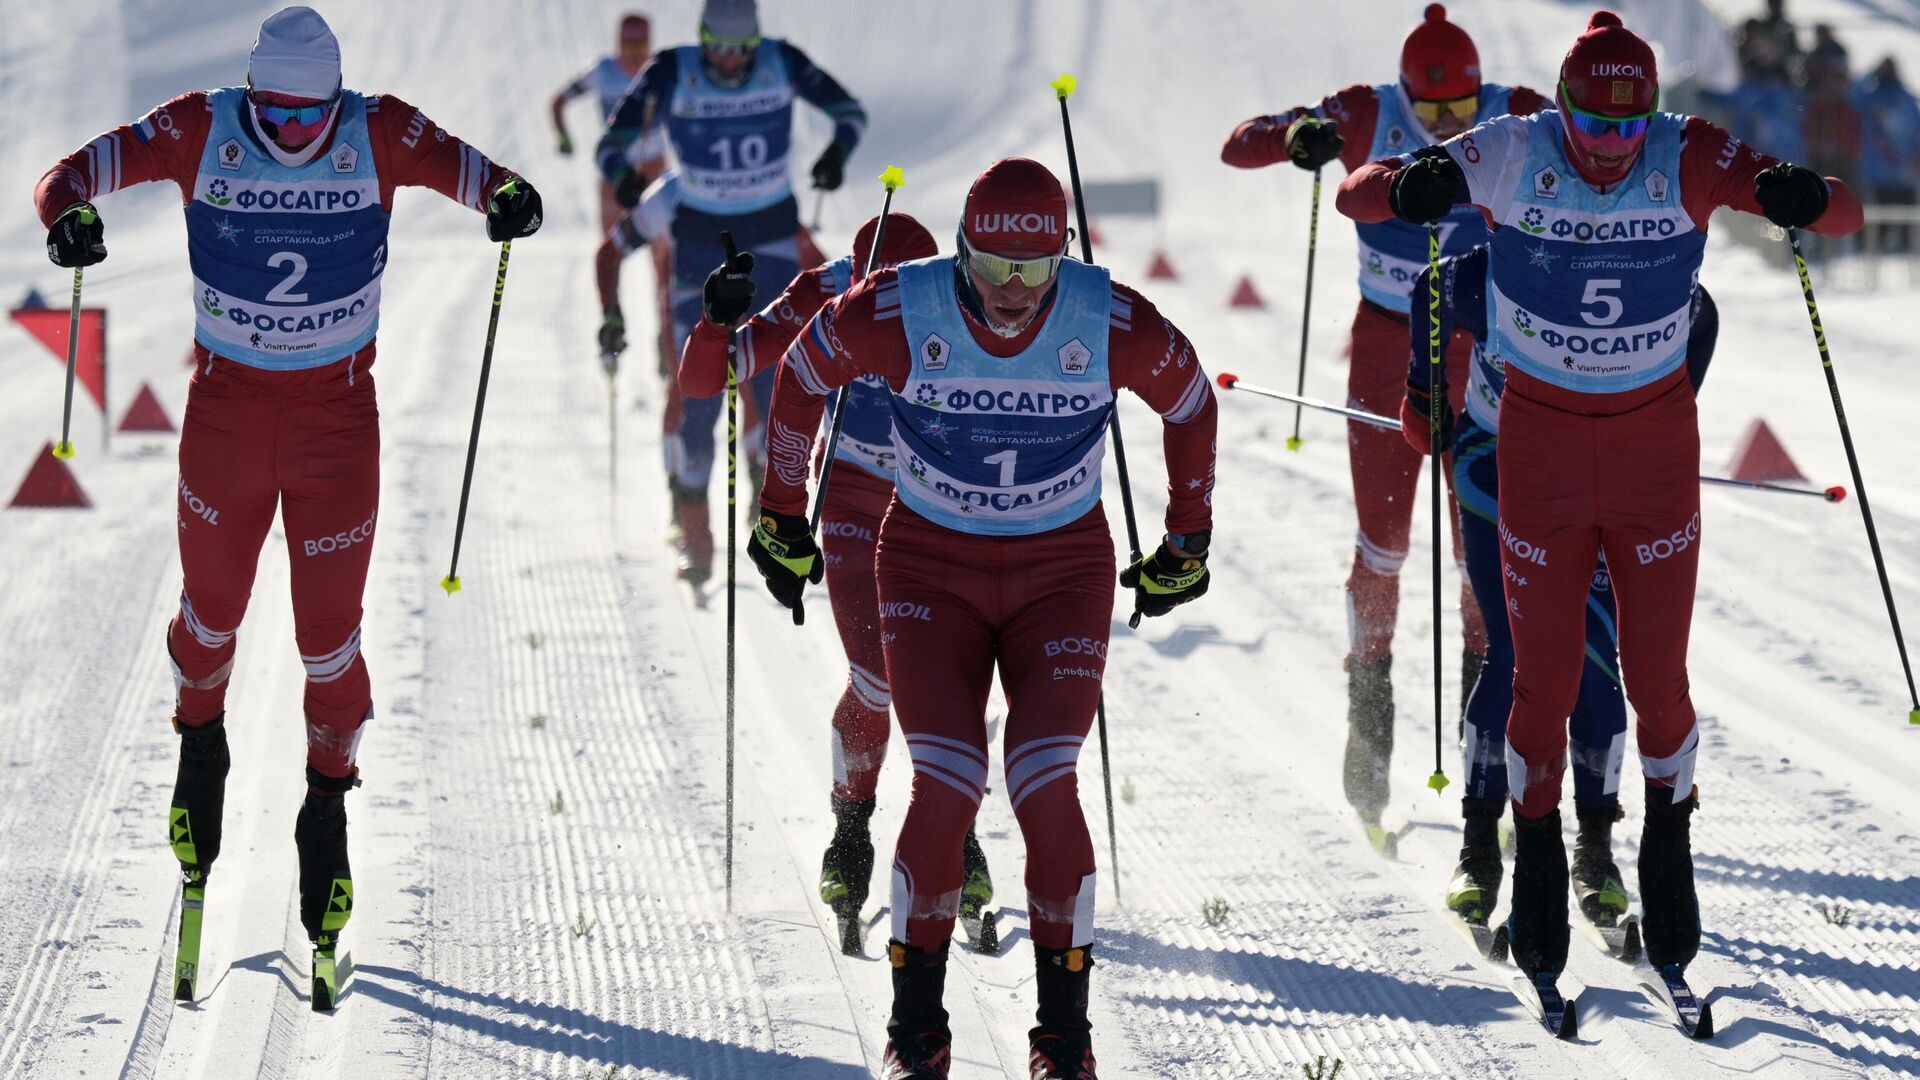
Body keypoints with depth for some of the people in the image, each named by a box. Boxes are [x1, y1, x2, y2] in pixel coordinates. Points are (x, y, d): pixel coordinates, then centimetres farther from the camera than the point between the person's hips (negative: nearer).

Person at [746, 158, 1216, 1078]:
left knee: (1046, 787, -15)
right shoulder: (896, 314, -19)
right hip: (930, 566, 0)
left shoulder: (1112, 325, -18)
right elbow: (802, 377, 1)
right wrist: (781, 520, 10)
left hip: (1064, 572, 0)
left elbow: (1191, 405, 3)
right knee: (946, 785, -15)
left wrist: (1186, 545, 13)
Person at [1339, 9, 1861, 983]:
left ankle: (1668, 851, 24)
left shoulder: (1687, 160, -15)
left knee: (1657, 675, 3)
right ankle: (1538, 856, 22)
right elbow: (1356, 196, -16)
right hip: (1540, 439, 0)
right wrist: (1412, 190, -39)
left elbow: (1846, 214, -16)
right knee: (1545, 676, 3)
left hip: (1656, 443, 0)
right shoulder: (1512, 156, -16)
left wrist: (1804, 199, -41)